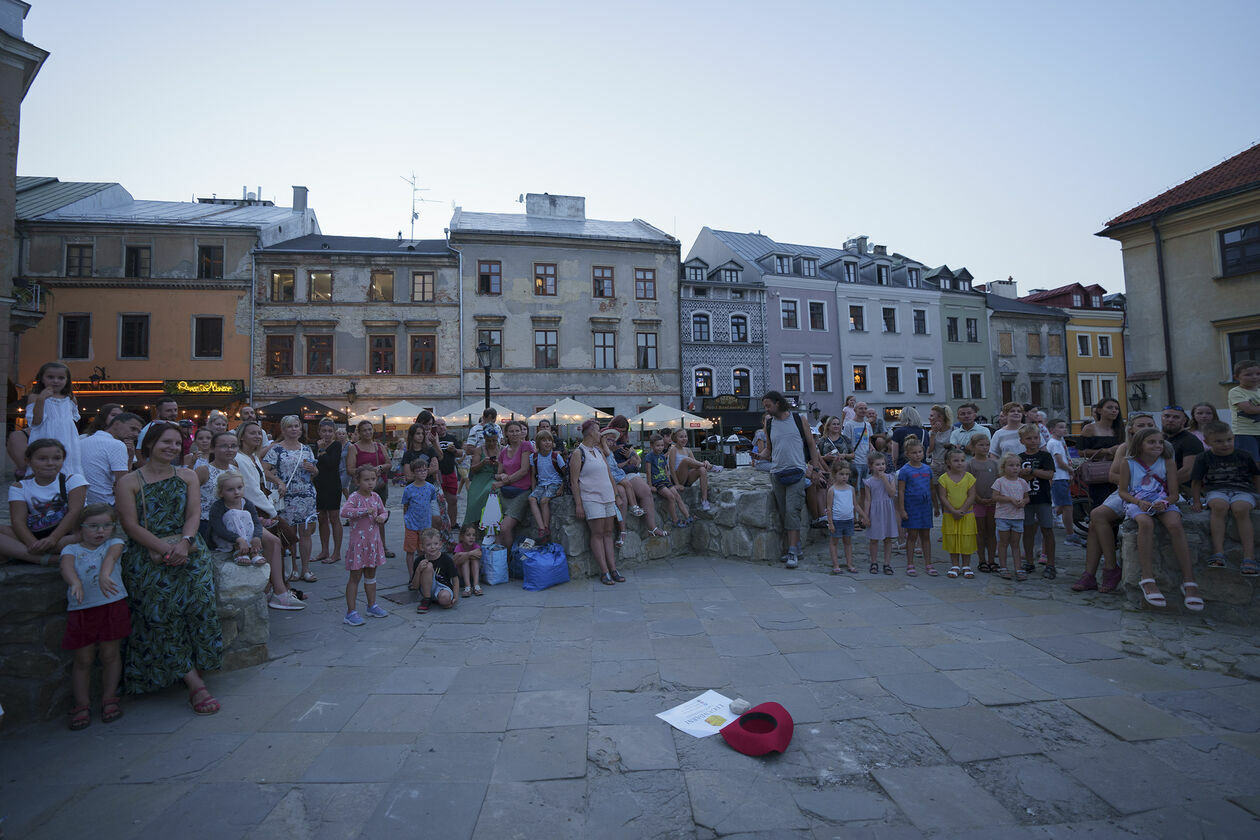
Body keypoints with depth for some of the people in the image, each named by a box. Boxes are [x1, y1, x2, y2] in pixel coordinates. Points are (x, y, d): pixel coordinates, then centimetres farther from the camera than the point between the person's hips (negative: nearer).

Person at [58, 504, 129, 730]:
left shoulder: (114, 543, 6)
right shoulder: (71, 549, 8)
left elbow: (111, 556, -16)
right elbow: (66, 566, -12)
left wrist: (105, 575, -37)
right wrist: (75, 582, -33)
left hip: (112, 605, -1)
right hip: (81, 609, 1)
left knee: (110, 655, 7)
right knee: (83, 660, 7)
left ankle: (109, 699, 22)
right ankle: (82, 705, 21)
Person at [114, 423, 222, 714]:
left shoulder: (188, 477, 15)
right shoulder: (129, 482, 7)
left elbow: (193, 516, 6)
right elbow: (131, 526, -2)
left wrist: (184, 543, -14)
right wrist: (164, 548, -16)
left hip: (186, 550, 1)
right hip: (146, 554, -1)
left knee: (196, 595, -24)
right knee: (161, 604, -21)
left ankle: (192, 680, -15)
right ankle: (195, 682, -19)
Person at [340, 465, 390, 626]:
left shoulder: (375, 497, 5)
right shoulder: (355, 497, -15)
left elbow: (384, 511, 19)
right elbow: (344, 512, -31)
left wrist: (382, 517, -3)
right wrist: (365, 511, -32)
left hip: (373, 542, 6)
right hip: (358, 542, -6)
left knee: (371, 575, 17)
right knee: (355, 577, 1)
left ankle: (372, 605, 29)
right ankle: (351, 612, 8)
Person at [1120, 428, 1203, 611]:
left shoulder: (1168, 463, 4)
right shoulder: (1129, 464, 2)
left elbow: (1173, 494, 2)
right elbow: (1123, 491, 2)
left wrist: (1164, 503, -19)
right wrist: (1139, 502, -16)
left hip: (1163, 503, 2)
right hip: (1137, 504, -2)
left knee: (1175, 524, -32)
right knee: (1146, 522, -35)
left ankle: (1188, 581, -27)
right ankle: (1147, 579, -34)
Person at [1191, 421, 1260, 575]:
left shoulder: (1244, 457, 11)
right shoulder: (1204, 459, 8)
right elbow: (1196, 481, 10)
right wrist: (1196, 500, 4)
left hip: (1242, 490, 1)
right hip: (1216, 491, 0)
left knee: (1241, 509, -34)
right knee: (1219, 505, -36)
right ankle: (1218, 553, -40)